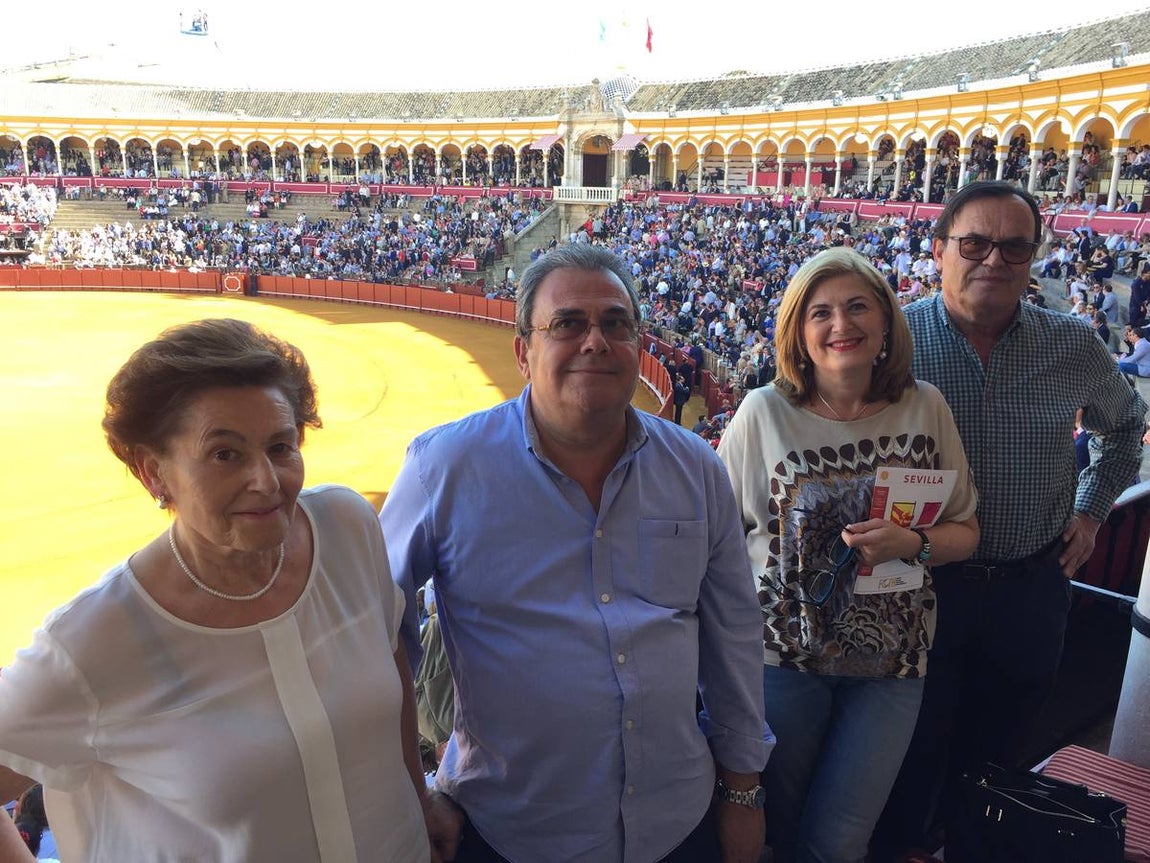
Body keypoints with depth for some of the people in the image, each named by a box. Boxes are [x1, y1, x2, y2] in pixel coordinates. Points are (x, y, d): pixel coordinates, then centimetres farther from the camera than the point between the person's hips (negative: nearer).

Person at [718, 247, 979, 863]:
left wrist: (913, 544, -17)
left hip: (892, 655, 1)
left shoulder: (925, 408, -3)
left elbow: (964, 531, 4)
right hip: (783, 651, -1)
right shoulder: (764, 412, -9)